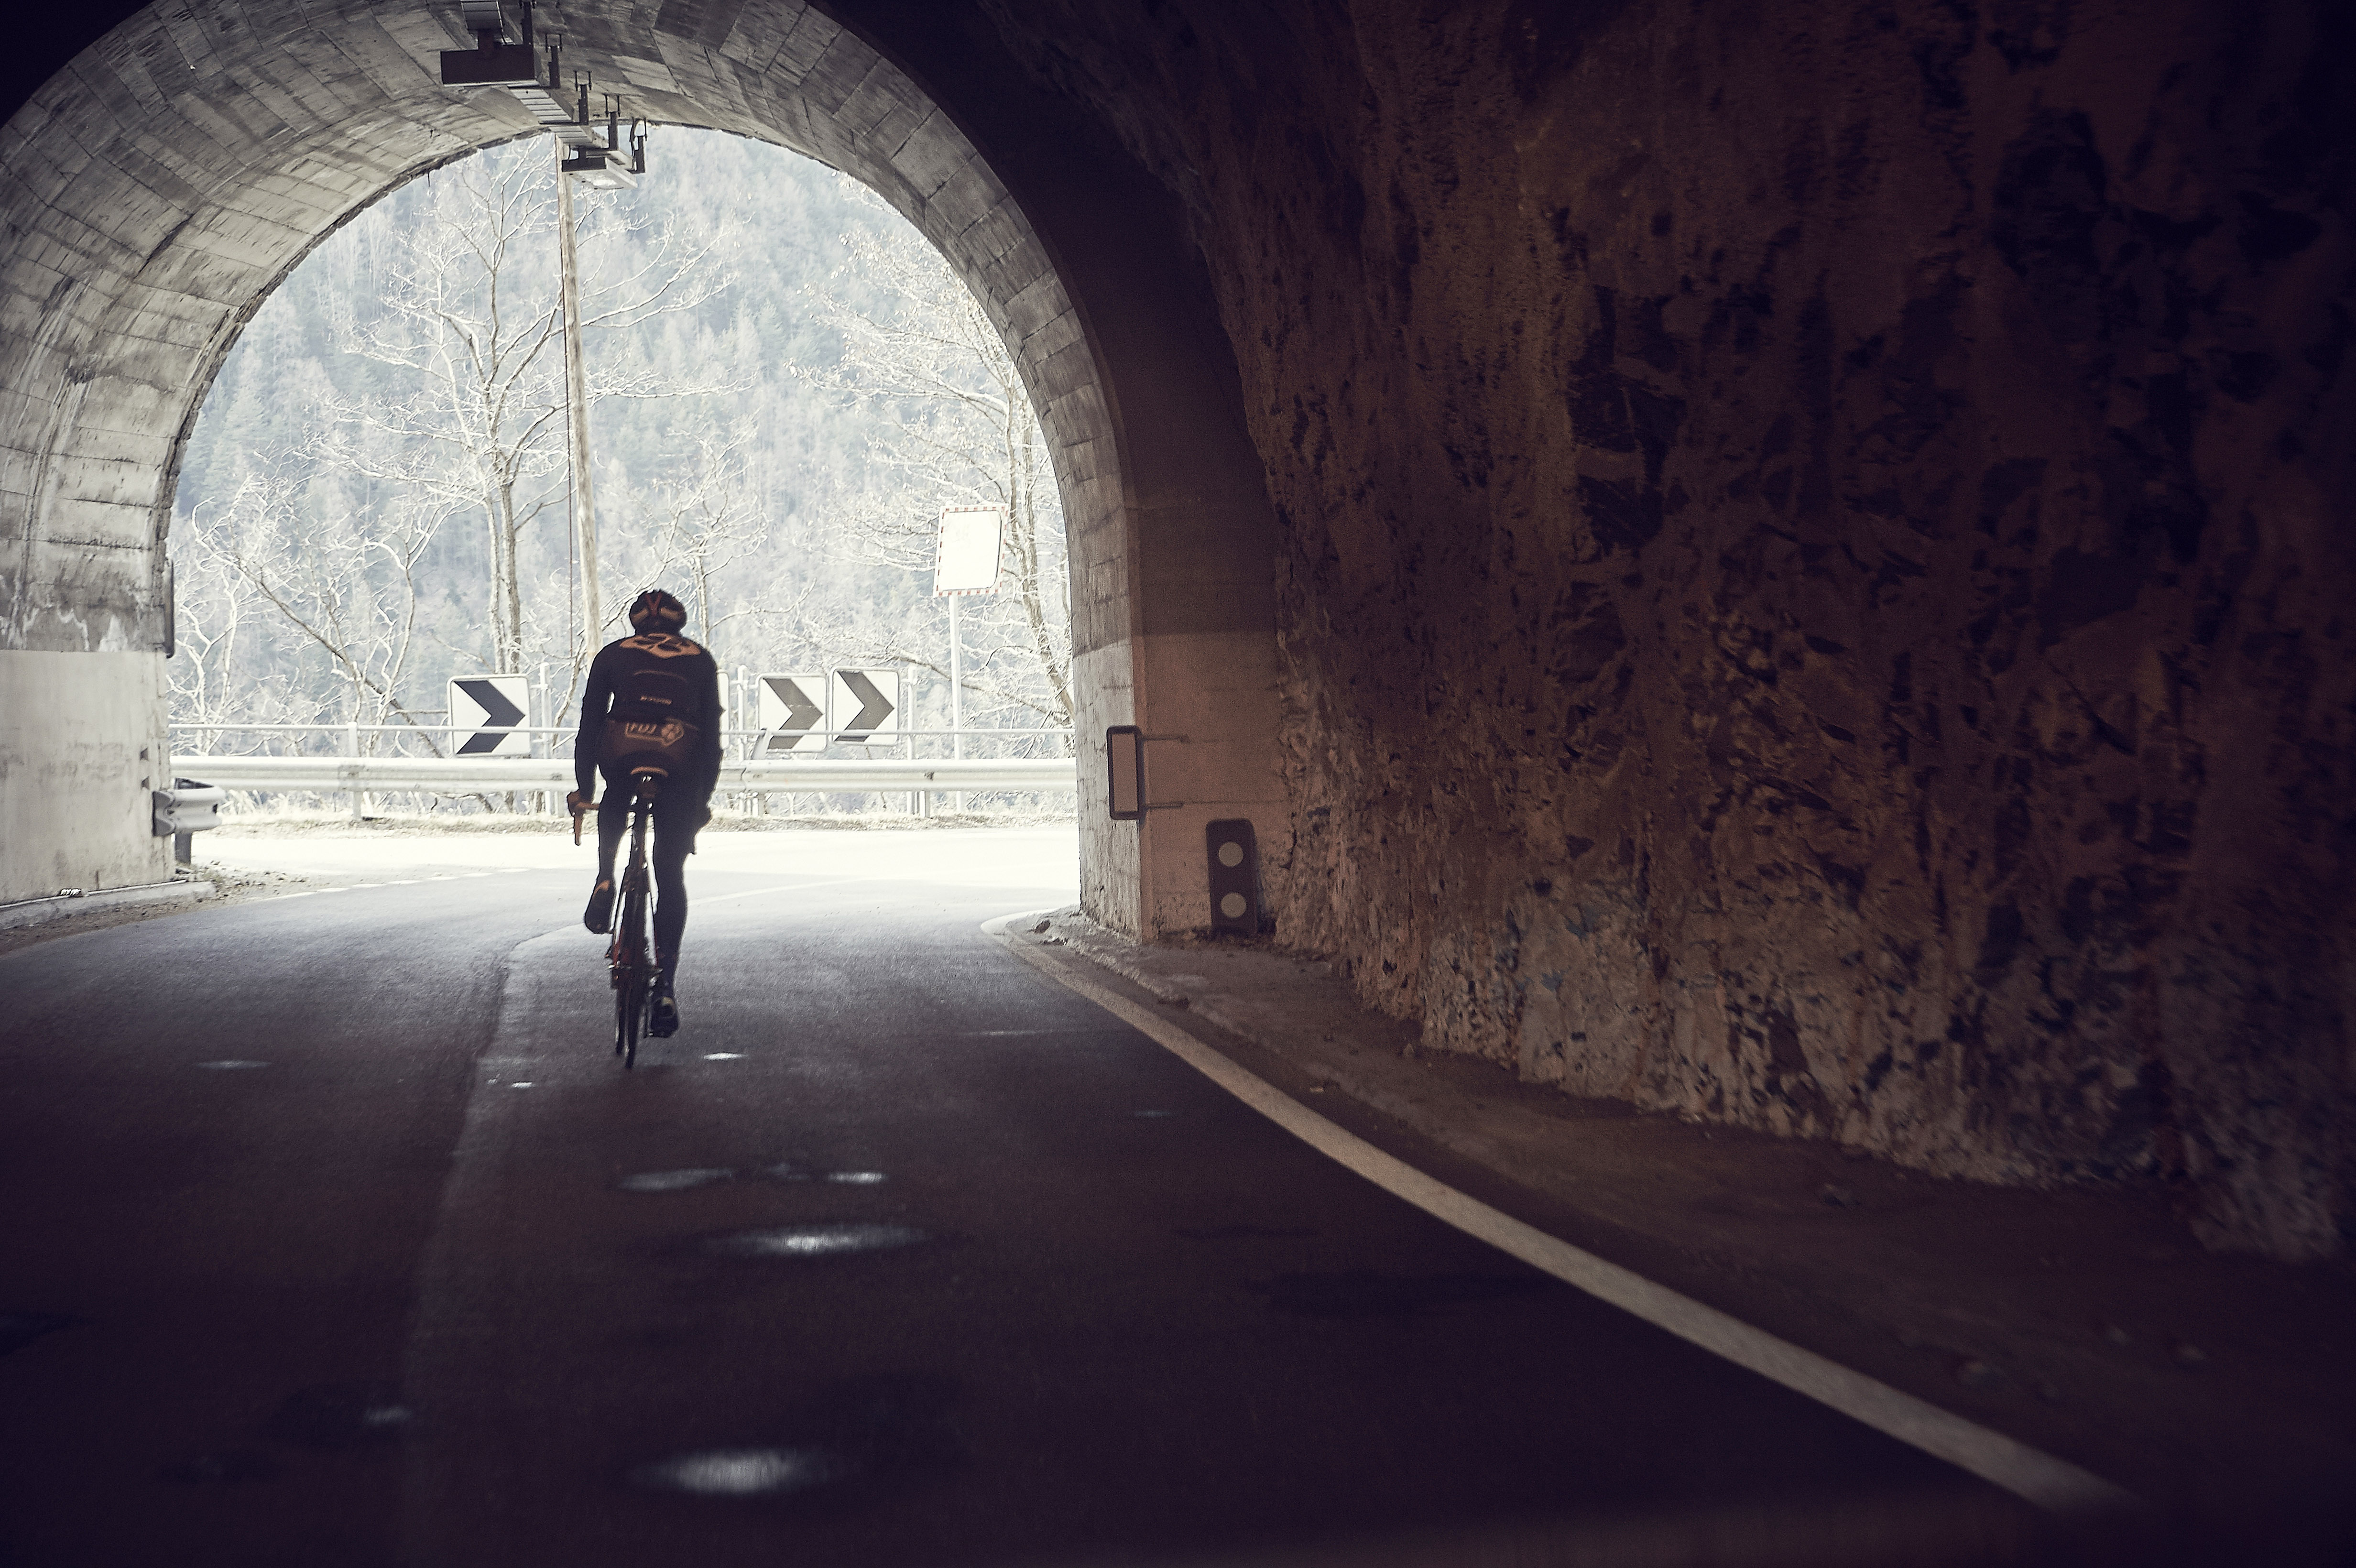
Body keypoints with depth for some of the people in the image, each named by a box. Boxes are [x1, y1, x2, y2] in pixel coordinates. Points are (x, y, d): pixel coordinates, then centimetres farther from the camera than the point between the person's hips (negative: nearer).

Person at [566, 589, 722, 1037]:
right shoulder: (701, 660, 25)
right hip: (681, 765, 0)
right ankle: (664, 988, 2)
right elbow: (712, 735, 23)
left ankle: (605, 880, 14)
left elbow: (589, 726, 22)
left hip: (621, 755, 0)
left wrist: (584, 789, 28)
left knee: (614, 808, 38)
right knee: (671, 875, 8)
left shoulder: (613, 654, 24)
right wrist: (703, 798, 28)